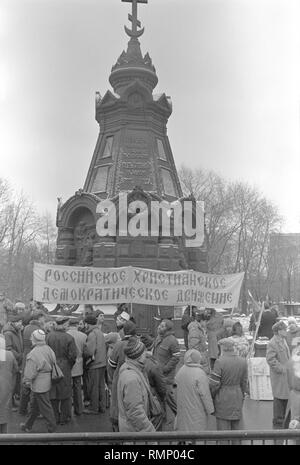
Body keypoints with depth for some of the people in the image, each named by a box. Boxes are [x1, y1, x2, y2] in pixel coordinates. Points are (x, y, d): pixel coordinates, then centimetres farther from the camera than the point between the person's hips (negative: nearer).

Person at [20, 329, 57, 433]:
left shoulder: (33, 354, -24)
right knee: (35, 405, 21)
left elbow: (30, 371, -19)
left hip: (39, 384, -9)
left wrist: (26, 380, 0)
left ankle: (52, 428, 15)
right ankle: (28, 426, 35)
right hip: (47, 381, 9)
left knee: (45, 407, 5)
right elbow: (53, 364, 8)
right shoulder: (48, 349, 0)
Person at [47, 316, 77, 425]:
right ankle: (64, 418, 21)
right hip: (64, 368, -2)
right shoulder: (69, 338, -15)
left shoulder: (49, 336, -8)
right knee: (65, 394, 13)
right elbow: (73, 355, -14)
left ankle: (55, 418, 23)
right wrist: (70, 365, 4)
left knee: (53, 394, 15)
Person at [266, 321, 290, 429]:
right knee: (279, 398, -2)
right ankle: (277, 424, 9)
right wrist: (281, 369, -19)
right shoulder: (272, 343, -18)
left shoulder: (283, 340, 12)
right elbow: (270, 359, -21)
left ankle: (282, 419, 29)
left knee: (285, 397, 15)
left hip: (285, 374, 9)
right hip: (278, 375, -9)